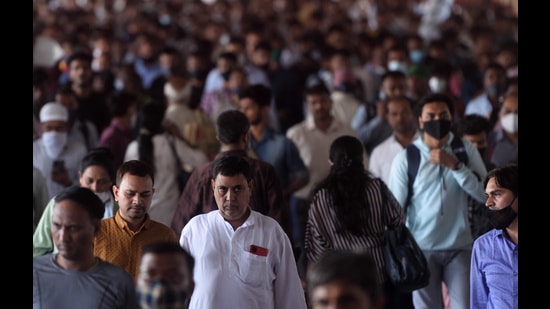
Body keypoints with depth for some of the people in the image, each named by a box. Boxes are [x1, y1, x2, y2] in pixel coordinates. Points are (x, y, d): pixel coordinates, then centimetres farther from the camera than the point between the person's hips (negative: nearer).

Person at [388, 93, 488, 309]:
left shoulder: (466, 150, 2)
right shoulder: (406, 158, -5)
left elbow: (484, 193, -6)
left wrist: (455, 165, -17)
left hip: (460, 248, 1)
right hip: (421, 249, -1)